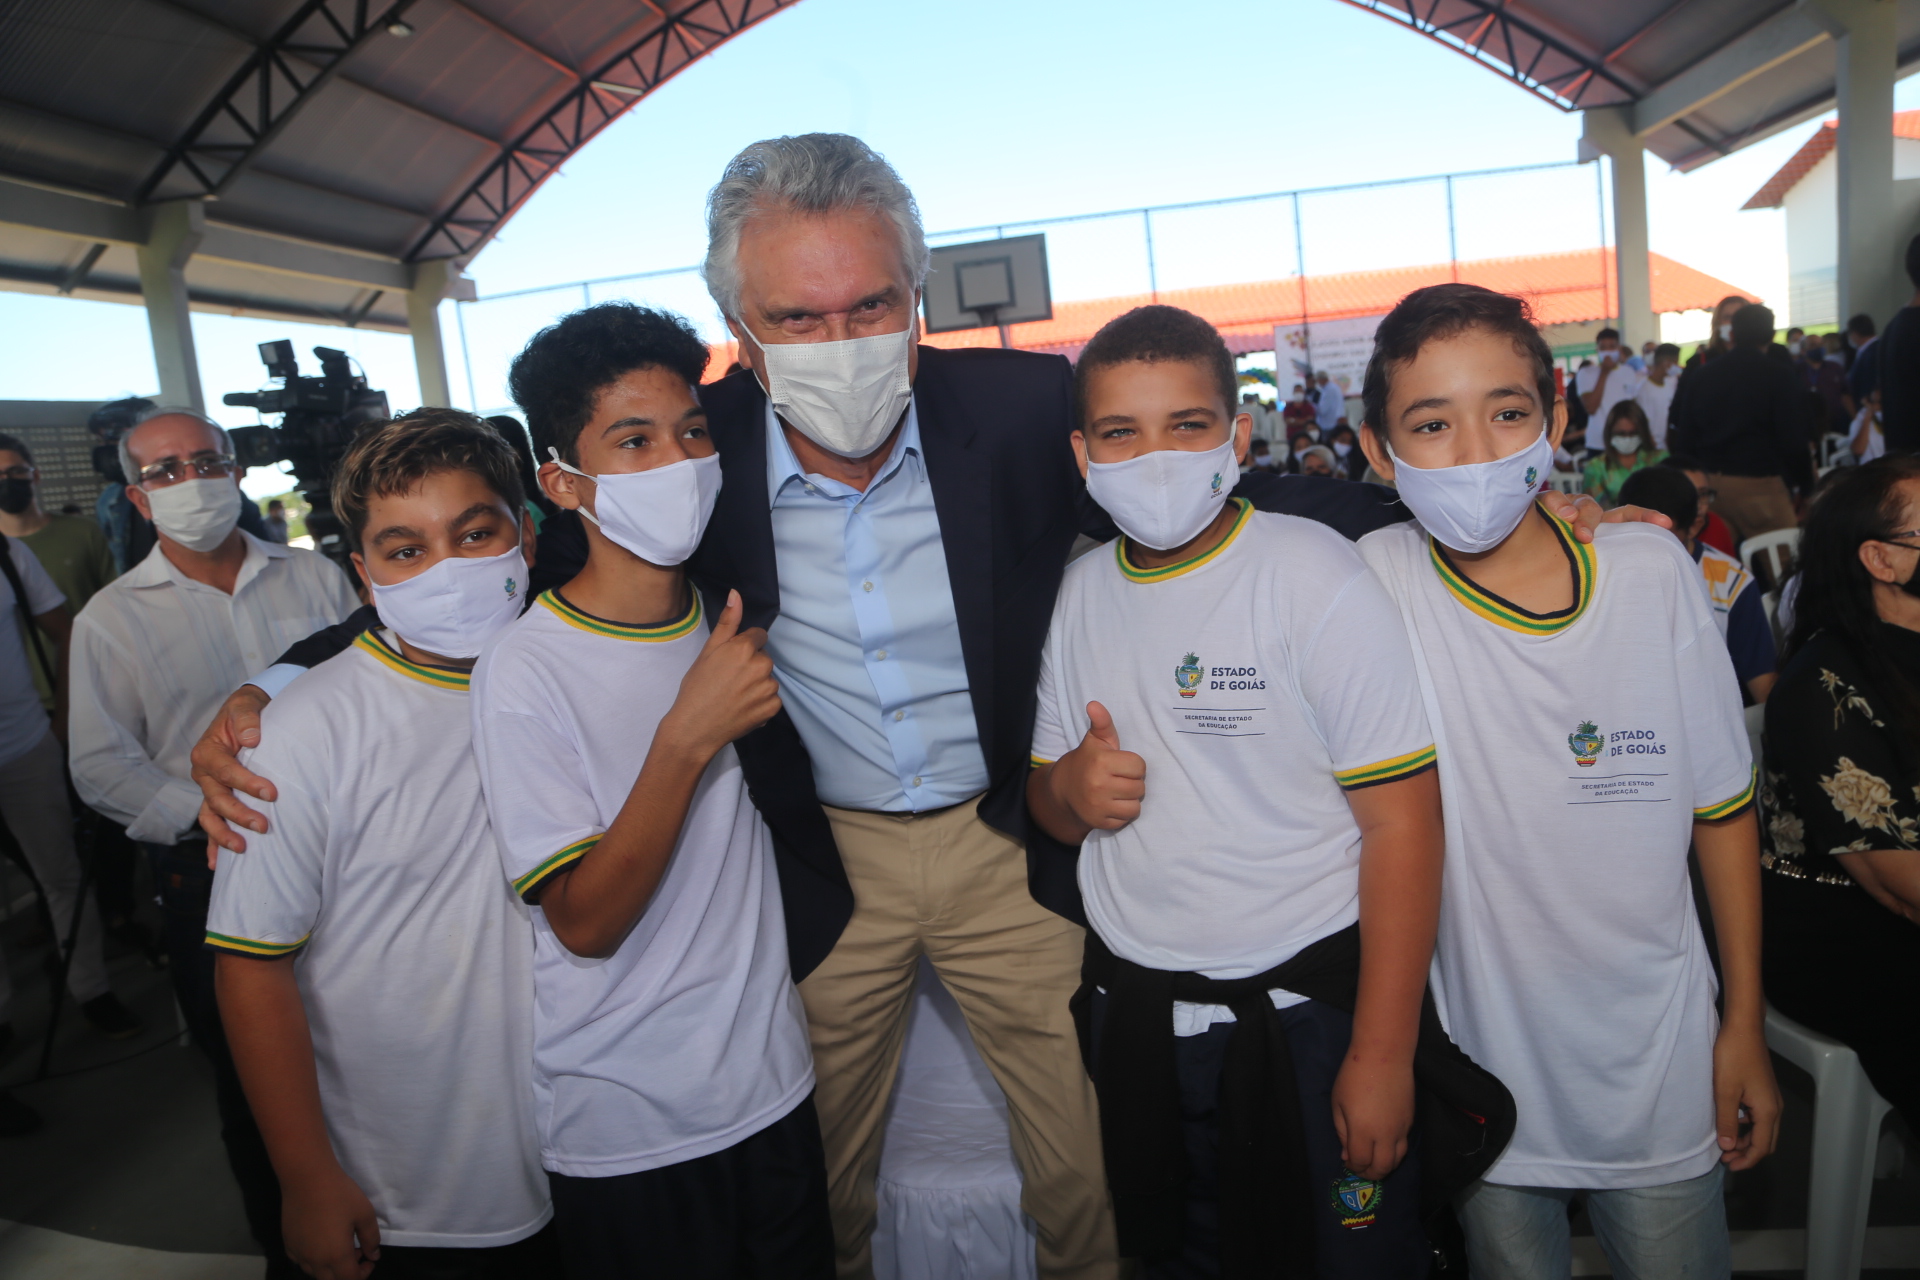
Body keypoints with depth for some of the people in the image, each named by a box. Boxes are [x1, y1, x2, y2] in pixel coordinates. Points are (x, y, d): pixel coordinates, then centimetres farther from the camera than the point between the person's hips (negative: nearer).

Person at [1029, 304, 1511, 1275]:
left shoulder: (1313, 575, -15)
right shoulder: (1078, 593, 2)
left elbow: (1402, 823, -16)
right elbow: (1048, 802, 11)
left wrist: (1382, 1054, -17)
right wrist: (1069, 788, -12)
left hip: (1309, 1008, -4)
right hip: (1137, 1014, 5)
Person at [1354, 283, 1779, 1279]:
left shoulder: (1651, 569, -9)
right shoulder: (1376, 582, -14)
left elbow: (1721, 807, 0)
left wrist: (1746, 1024, 4)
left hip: (1654, 1061, 1)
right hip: (1483, 1057, -1)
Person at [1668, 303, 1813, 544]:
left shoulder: (1699, 375, 7)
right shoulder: (1778, 376, -5)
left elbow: (1684, 438, 8)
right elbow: (1793, 440, -6)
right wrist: (1806, 485, 5)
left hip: (1708, 485, 5)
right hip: (1760, 486, -4)